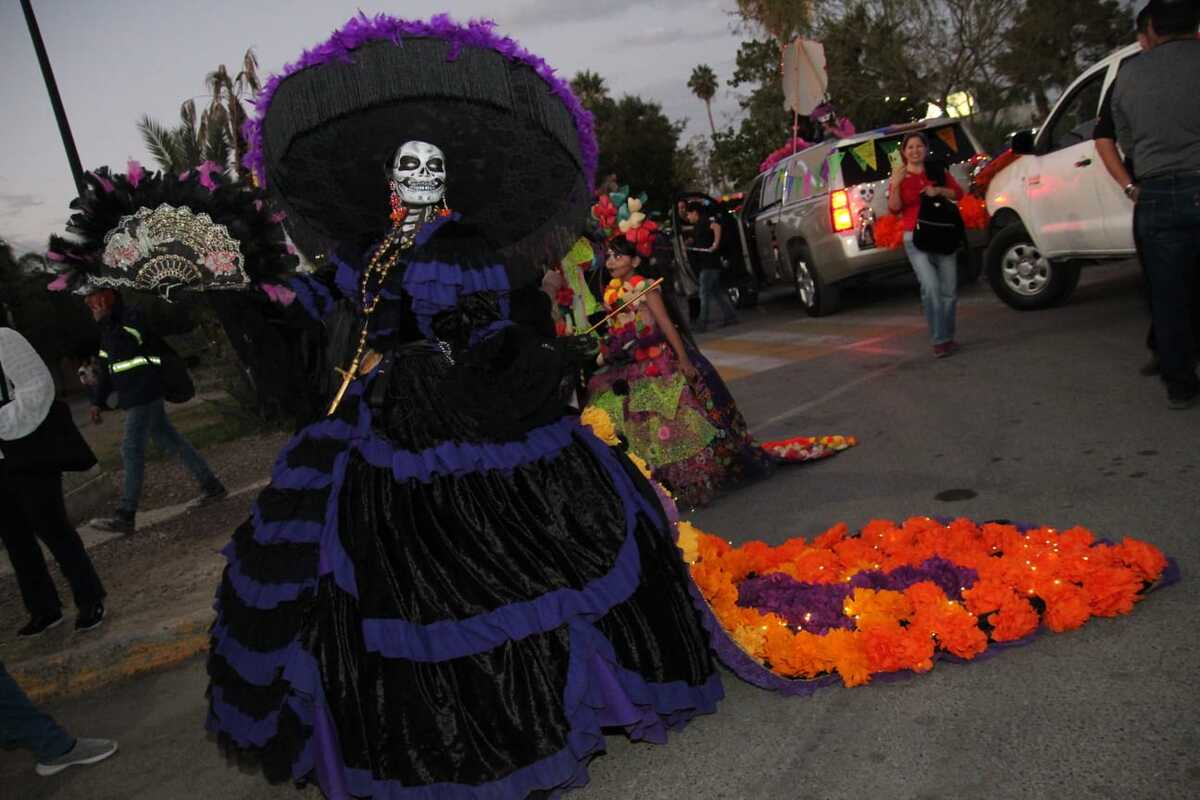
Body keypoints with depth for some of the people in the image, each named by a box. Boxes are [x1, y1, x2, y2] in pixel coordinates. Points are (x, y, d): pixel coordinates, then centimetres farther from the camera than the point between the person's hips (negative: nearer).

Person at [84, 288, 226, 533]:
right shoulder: (109, 330, 18)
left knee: (132, 450, -9)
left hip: (145, 395, -9)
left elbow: (124, 347, -26)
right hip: (133, 397, 9)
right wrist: (98, 401, 19)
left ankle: (126, 516, -6)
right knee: (170, 442, 12)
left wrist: (106, 321, -21)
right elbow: (105, 369, 22)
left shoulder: (132, 318, -10)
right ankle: (211, 485, 19)